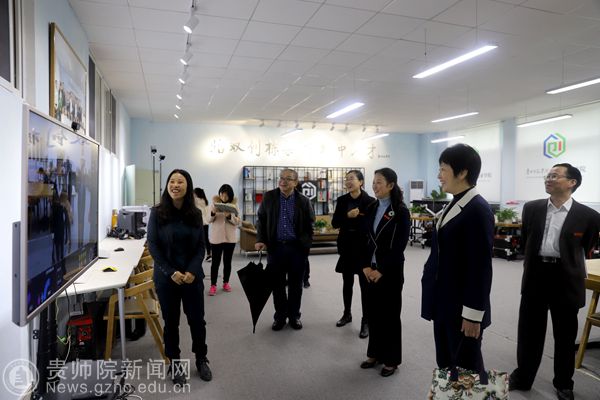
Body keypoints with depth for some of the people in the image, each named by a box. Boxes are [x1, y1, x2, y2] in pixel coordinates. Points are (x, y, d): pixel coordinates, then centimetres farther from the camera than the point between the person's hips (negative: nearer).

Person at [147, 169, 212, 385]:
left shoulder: (196, 214, 1)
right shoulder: (157, 212, -6)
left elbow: (201, 246, 1)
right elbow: (152, 245, -7)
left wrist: (192, 271, -13)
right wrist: (171, 272, -15)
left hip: (193, 276, 2)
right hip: (166, 277, -1)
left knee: (197, 319, 8)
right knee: (171, 322, 10)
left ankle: (201, 360, 29)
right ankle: (175, 363, 29)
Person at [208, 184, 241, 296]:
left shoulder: (234, 205, 1)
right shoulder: (214, 203, 0)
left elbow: (238, 222, -3)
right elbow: (209, 220, -1)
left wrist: (230, 216, -21)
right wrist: (213, 213, -21)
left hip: (230, 237, 1)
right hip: (216, 237, -1)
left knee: (227, 261, 10)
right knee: (215, 262, 0)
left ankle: (226, 283, 23)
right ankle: (213, 285, 6)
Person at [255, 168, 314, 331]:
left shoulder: (304, 201, -2)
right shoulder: (268, 197, 1)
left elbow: (309, 225, 4)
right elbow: (261, 220, 7)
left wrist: (306, 245, -4)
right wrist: (260, 240, -5)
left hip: (297, 248, -1)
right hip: (275, 247, 1)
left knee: (295, 284, 10)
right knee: (277, 284, 9)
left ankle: (294, 316, 26)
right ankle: (280, 316, 24)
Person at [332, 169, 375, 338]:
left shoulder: (369, 201, -9)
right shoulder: (341, 200, 3)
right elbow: (334, 223, 0)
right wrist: (347, 216, -15)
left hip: (364, 247, -4)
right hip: (346, 246, 4)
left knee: (364, 285, 2)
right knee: (347, 282, 16)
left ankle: (366, 321, 13)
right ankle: (347, 314, 33)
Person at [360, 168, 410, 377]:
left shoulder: (401, 211, -10)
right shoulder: (371, 209, 6)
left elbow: (399, 246, -14)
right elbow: (365, 239, 7)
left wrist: (381, 270, -15)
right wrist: (366, 266, -5)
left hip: (391, 271, -5)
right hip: (371, 269, 5)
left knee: (390, 314, 7)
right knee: (373, 311, 12)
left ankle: (391, 359, 23)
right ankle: (375, 353, 29)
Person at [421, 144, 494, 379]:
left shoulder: (478, 210, -17)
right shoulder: (454, 205, 9)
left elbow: (481, 267, -19)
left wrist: (473, 314, -17)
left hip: (462, 307, -8)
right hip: (445, 303, 8)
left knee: (466, 370, 10)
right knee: (445, 366, 18)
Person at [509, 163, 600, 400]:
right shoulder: (531, 208, 0)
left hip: (565, 279, -2)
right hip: (535, 275, 2)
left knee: (565, 335, 12)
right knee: (529, 330, 11)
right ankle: (522, 377, 27)